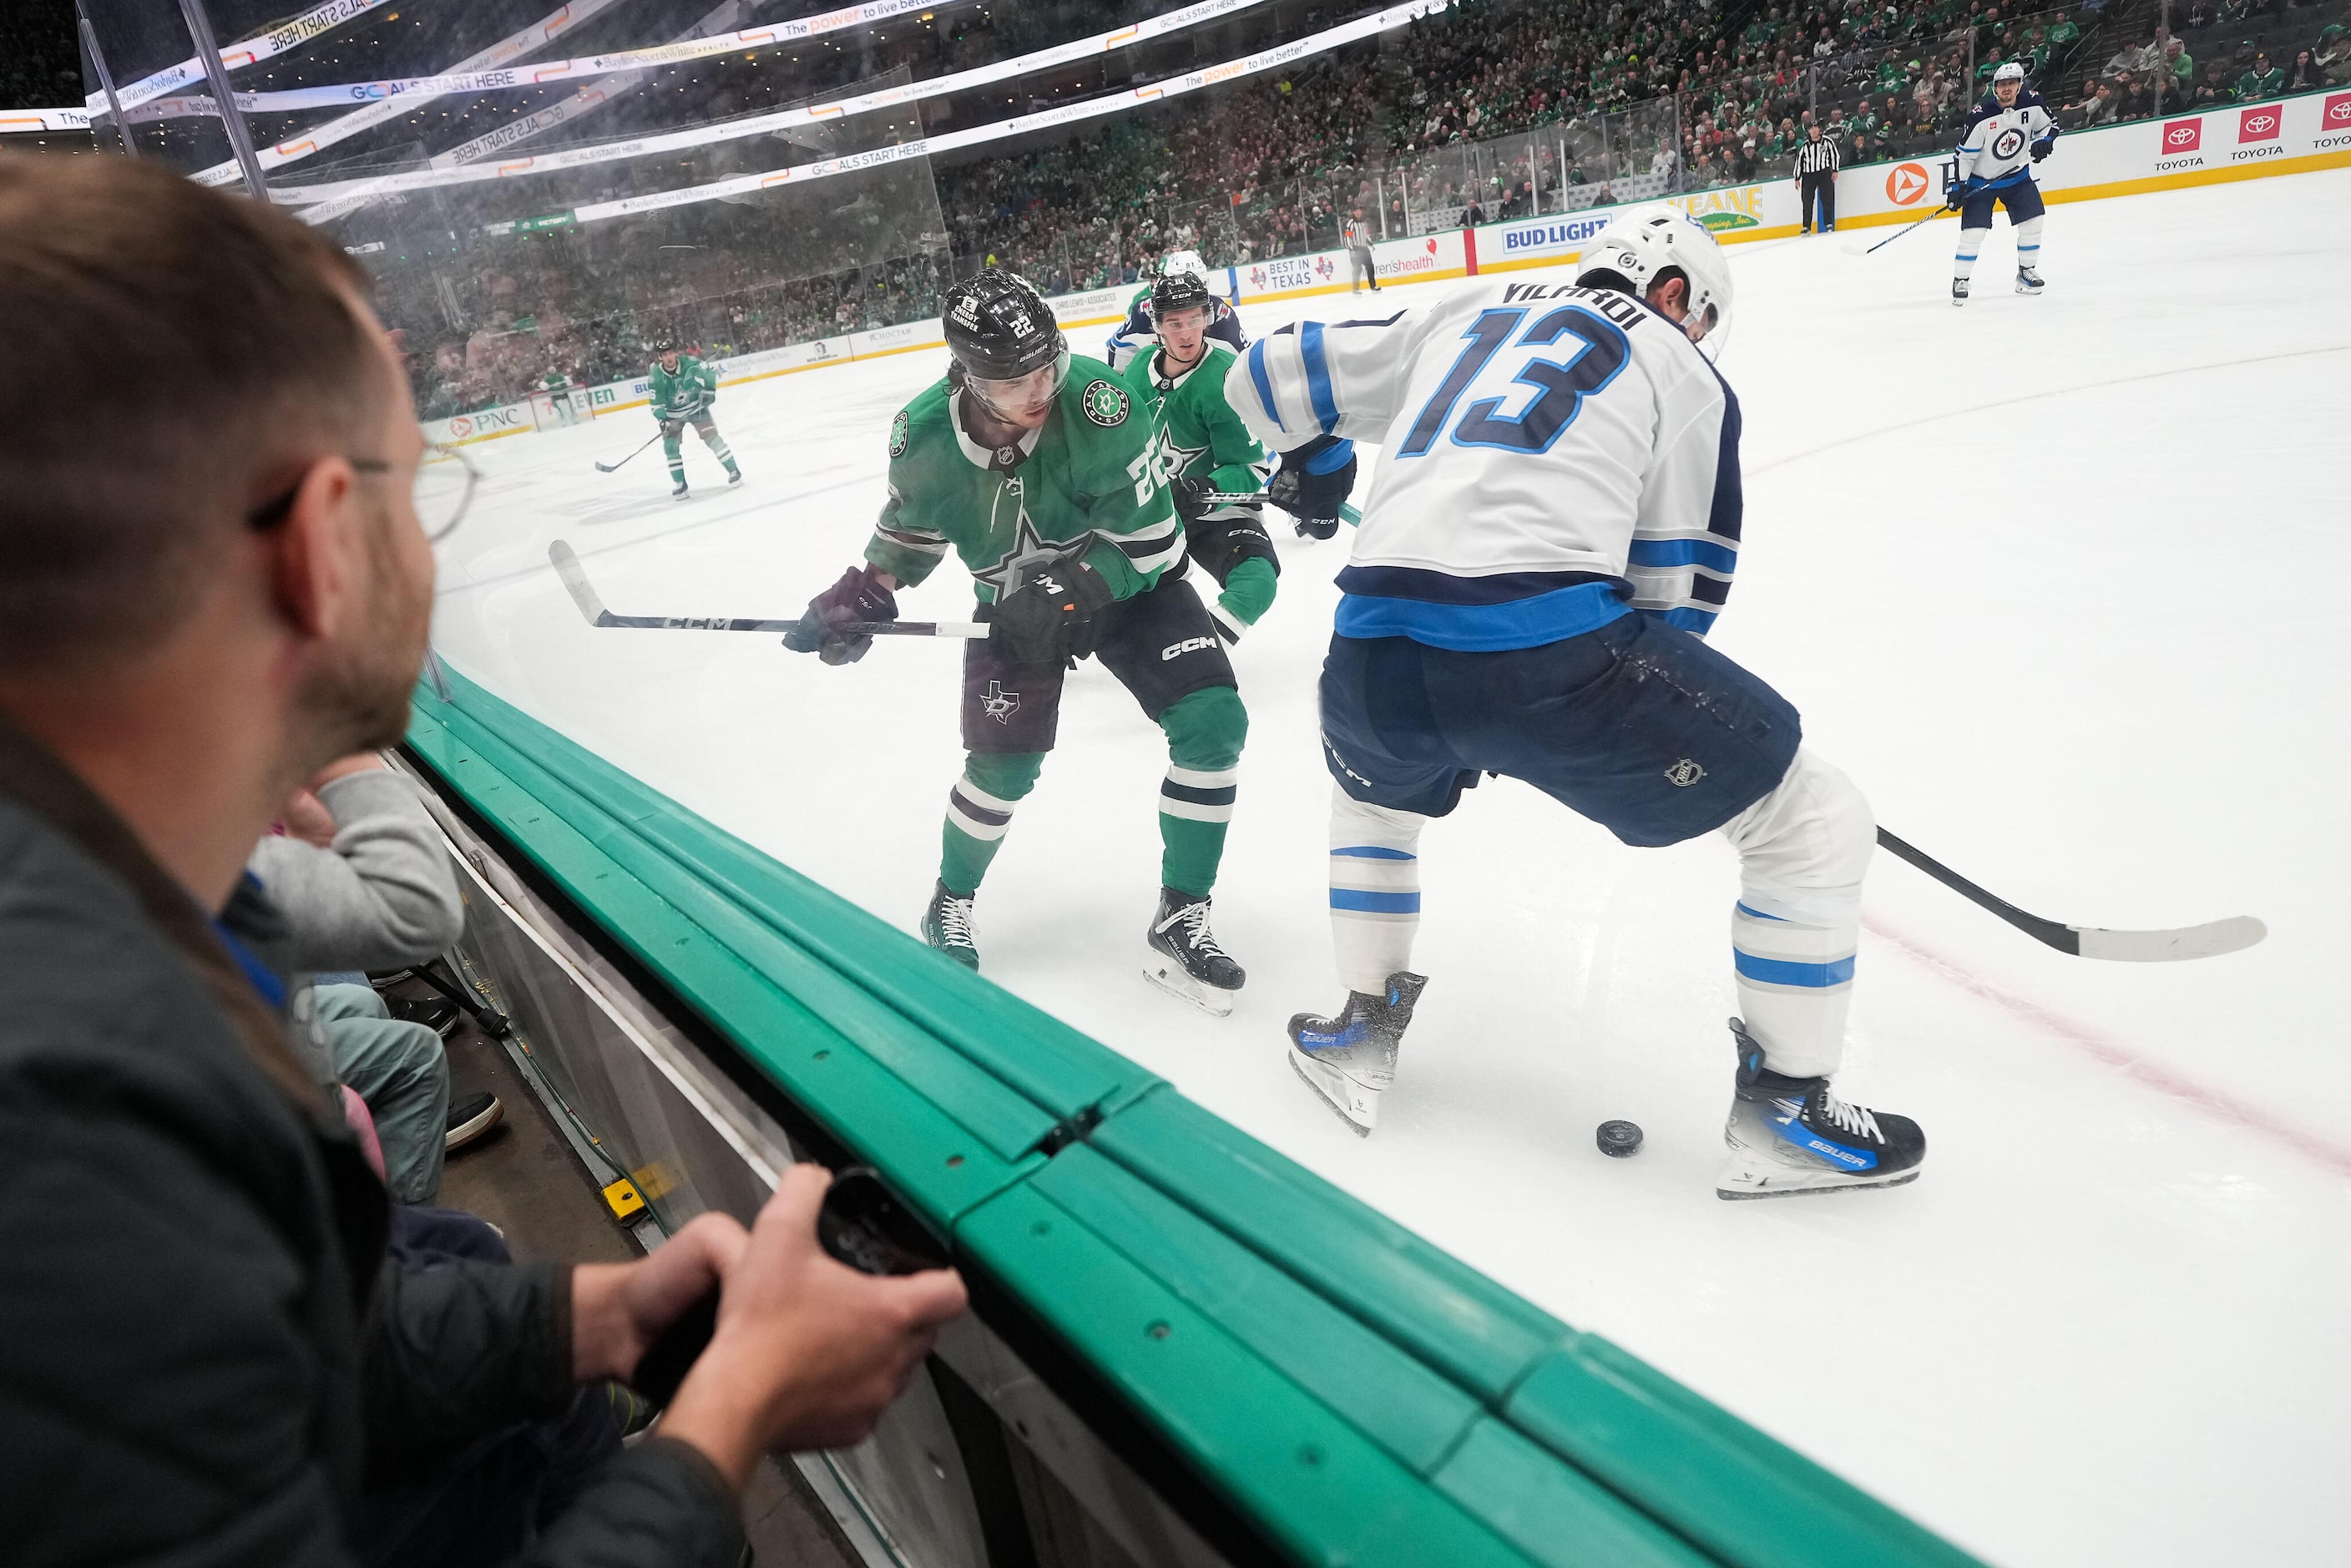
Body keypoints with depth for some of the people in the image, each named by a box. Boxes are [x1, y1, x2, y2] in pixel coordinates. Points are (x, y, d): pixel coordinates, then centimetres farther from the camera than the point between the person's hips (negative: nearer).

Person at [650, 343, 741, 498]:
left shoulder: (689, 363, -23)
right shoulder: (657, 376, -20)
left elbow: (712, 370, -12)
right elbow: (656, 403, -14)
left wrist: (709, 391, -19)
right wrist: (663, 420, -28)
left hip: (696, 407, -1)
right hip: (672, 414, 1)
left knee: (712, 437, -9)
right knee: (670, 447, -7)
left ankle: (733, 472, 2)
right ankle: (680, 484, 4)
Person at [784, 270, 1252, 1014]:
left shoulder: (1099, 404, -31)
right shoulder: (924, 436, -19)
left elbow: (1151, 541, -25)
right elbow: (910, 526, 3)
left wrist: (1067, 593, -31)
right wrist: (862, 595, -8)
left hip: (1126, 581, -1)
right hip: (1016, 601, 1)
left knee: (1212, 721, -18)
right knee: (1003, 764, -4)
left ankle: (1180, 922, -4)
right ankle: (951, 902, 28)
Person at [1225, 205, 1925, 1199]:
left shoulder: (1461, 318, 29)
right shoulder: (1683, 373, 19)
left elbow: (1267, 383, 33)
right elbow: (1675, 588, 17)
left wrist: (1310, 464, 53)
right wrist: (1647, 710, 35)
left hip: (1370, 649, 5)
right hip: (1545, 639, -5)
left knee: (1372, 789, 40)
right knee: (1815, 823, 15)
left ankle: (1361, 1032, 41)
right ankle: (1781, 1111, 24)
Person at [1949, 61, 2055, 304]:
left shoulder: (2033, 104, -9)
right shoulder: (1980, 116, -21)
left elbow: (2049, 126, 6)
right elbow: (1965, 153, -15)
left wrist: (2043, 142, -15)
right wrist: (1958, 186, -21)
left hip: (2017, 174, 4)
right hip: (1981, 180, -4)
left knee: (2032, 220, 1)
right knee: (1974, 231, -12)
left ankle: (2026, 272, 16)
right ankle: (1960, 281, 1)